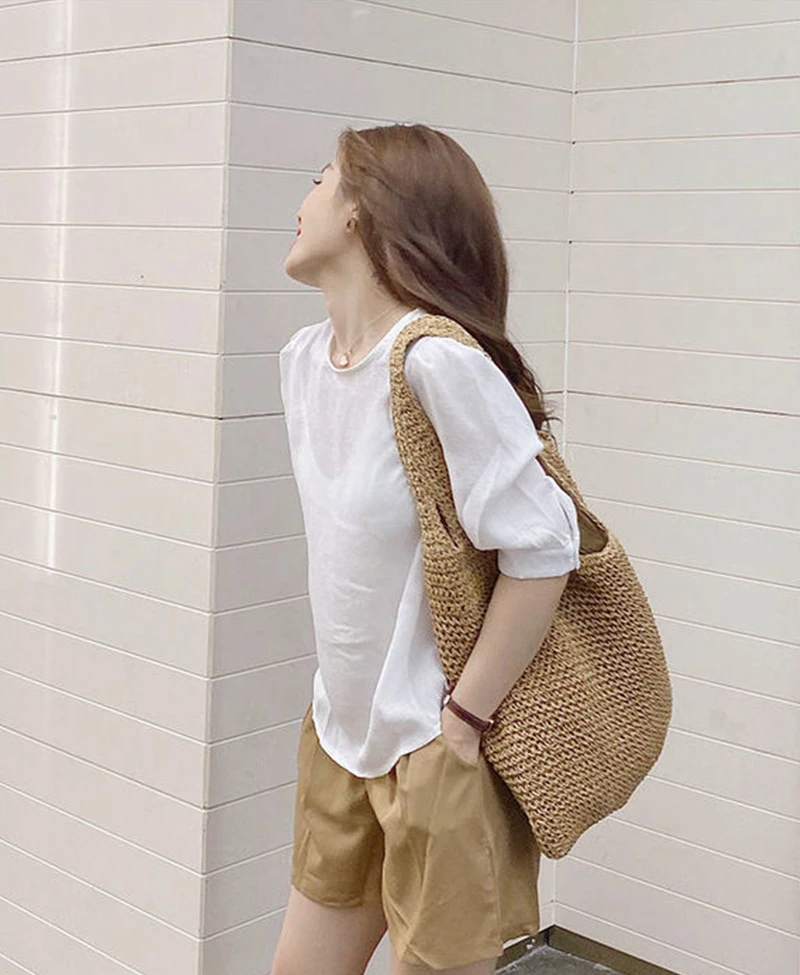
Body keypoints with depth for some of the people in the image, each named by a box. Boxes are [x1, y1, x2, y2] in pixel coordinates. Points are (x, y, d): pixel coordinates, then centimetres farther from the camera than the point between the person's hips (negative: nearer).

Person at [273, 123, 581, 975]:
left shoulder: (438, 362, -24)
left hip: (437, 749, -8)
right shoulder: (305, 356, 3)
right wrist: (343, 699, 11)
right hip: (340, 733, 8)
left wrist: (465, 716, -17)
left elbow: (540, 549, -23)